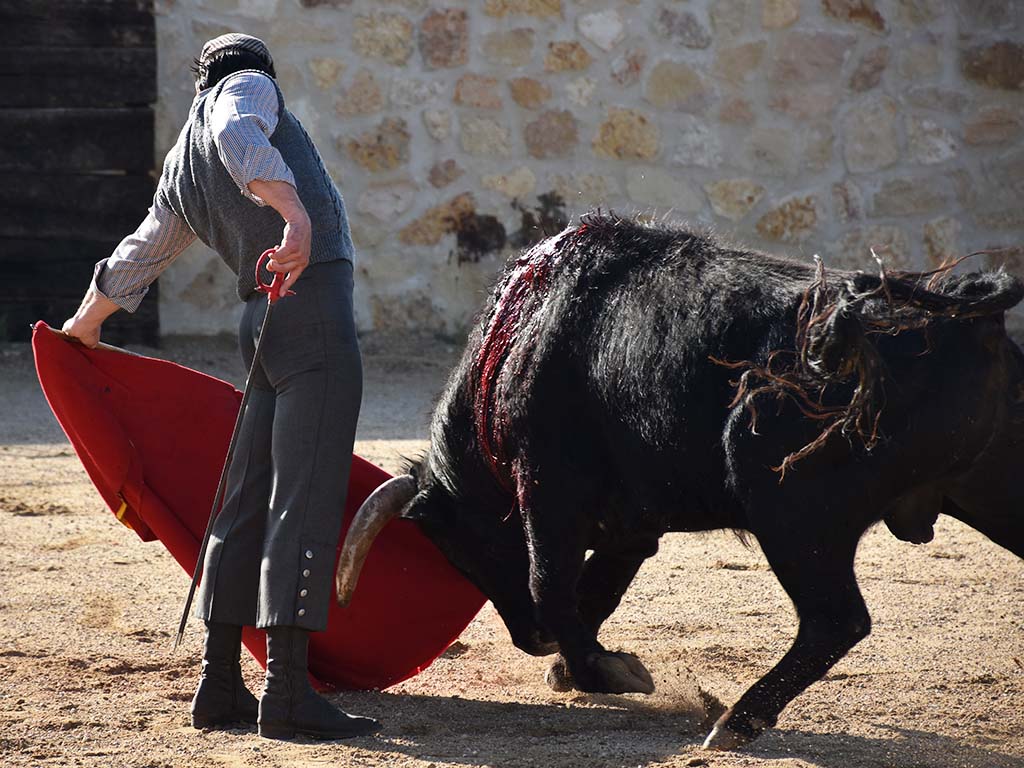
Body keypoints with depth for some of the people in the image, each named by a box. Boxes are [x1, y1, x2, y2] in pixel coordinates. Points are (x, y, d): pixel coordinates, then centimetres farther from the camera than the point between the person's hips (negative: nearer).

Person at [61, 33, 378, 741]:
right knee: (305, 497, -11)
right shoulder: (248, 87, 5)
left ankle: (220, 683, 15)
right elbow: (238, 137, -19)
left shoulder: (180, 170, 24)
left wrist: (84, 325, 54)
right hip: (316, 306, -8)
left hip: (264, 325, 8)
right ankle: (289, 689, -15)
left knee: (249, 499, 11)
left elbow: (135, 257, 37)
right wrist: (295, 211, -34)